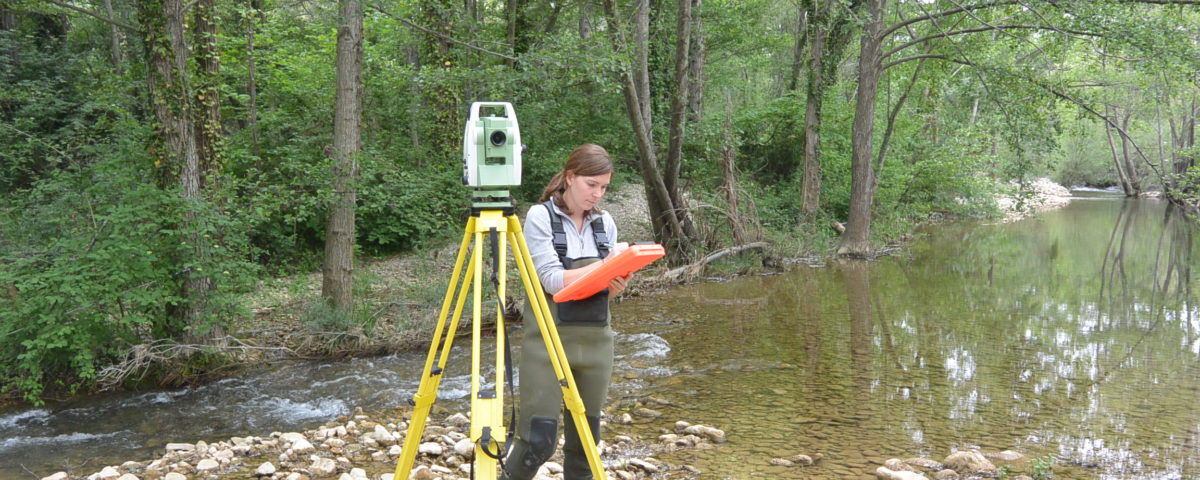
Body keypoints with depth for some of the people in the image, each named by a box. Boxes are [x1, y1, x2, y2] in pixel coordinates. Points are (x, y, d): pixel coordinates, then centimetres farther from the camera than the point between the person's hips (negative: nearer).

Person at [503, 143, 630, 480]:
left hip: (595, 339, 5)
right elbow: (553, 280, -15)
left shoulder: (605, 222, 9)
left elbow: (605, 288, 11)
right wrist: (606, 264, -18)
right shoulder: (540, 216, -6)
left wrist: (618, 283, -11)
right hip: (548, 338, -5)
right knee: (538, 440, -10)